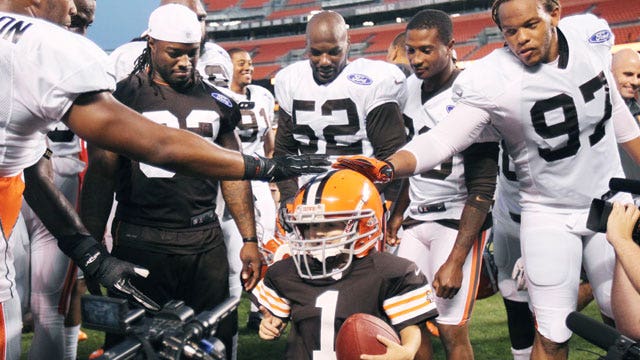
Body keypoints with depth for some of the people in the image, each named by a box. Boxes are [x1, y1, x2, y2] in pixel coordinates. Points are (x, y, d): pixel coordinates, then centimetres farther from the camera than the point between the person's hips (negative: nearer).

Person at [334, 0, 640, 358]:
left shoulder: (592, 36, -8)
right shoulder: (492, 80, -22)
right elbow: (443, 139, -27)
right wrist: (384, 167, -44)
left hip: (610, 198, 4)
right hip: (550, 214, -4)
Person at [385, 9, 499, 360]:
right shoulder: (412, 86, 5)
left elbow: (482, 188, -18)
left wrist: (456, 261, -21)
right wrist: (398, 212, 14)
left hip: (458, 220, -7)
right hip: (417, 219, 7)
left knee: (451, 331, -7)